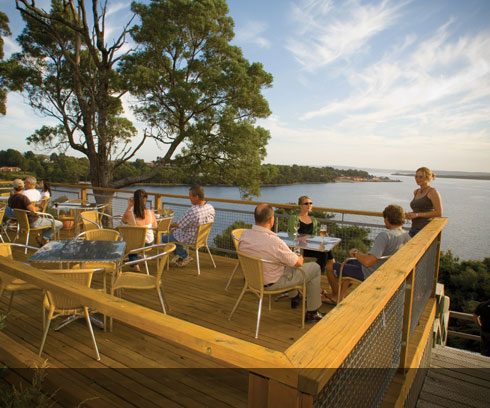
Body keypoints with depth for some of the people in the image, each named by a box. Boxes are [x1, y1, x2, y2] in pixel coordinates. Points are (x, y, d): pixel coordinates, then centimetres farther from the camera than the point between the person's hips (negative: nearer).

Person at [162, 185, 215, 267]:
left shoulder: (192, 211, -36)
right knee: (174, 231, 28)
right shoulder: (210, 207, -12)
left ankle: (185, 255, 23)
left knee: (164, 237, 15)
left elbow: (179, 225, -20)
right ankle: (178, 255, 32)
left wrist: (170, 225, 4)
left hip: (189, 239, -8)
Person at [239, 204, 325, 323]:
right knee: (315, 268, 8)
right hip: (273, 283, -7)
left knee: (289, 257, 31)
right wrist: (300, 258, 7)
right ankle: (312, 313, 19)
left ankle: (294, 298, 46)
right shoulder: (275, 242, -34)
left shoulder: (244, 234, -14)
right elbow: (297, 263, -19)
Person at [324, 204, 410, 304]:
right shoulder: (406, 236, -6)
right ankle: (339, 296, 30)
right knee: (350, 263, 32)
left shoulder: (384, 235, -31)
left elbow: (367, 262, -39)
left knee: (330, 267, 3)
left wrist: (355, 252, -18)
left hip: (369, 275, -9)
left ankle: (336, 294, 28)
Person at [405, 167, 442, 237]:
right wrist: (409, 215, 7)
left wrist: (417, 214, -14)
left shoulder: (433, 192, -5)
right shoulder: (416, 192, 16)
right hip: (413, 229, 7)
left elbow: (439, 213, -12)